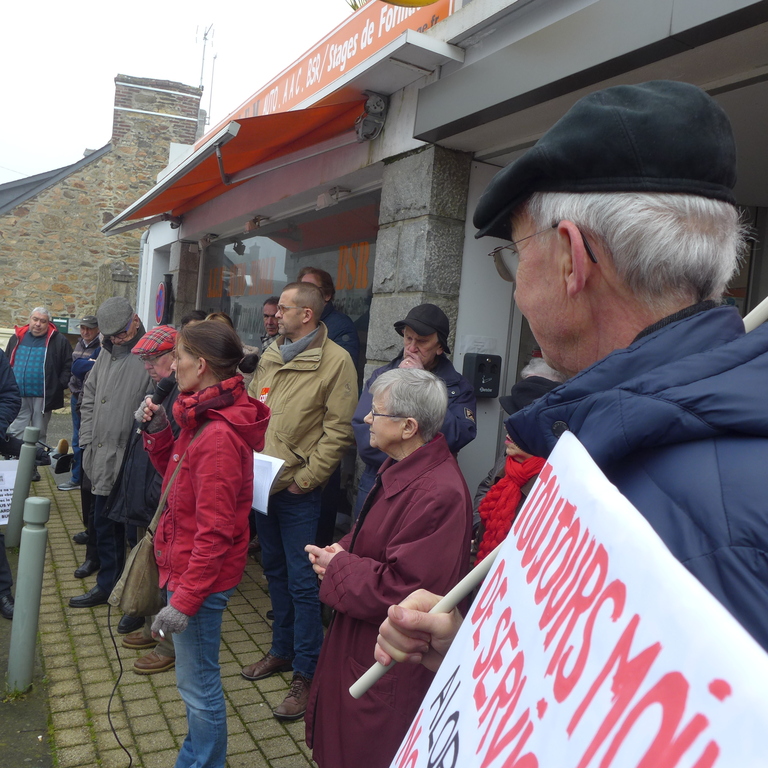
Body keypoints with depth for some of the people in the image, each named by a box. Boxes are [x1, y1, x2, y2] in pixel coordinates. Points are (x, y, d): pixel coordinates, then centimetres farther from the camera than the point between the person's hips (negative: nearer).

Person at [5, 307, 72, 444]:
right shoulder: (17, 338, 9)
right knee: (15, 433, 3)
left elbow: (69, 366, 0)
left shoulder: (59, 341, -1)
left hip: (43, 398, -3)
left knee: (39, 435, 9)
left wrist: (59, 385, -8)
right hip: (18, 396, 3)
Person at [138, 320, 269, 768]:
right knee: (197, 679, 25)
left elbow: (215, 531, -26)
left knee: (198, 685, 8)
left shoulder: (218, 436, -26)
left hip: (202, 578, -10)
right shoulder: (204, 418, 5)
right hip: (188, 567, 10)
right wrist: (159, 433, 1)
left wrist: (184, 600, -22)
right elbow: (178, 477, 15)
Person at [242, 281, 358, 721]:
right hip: (262, 483, 8)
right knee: (275, 571, 20)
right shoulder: (270, 357, 9)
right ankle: (282, 650, 38)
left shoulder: (336, 361, -13)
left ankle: (307, 675, 14)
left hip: (299, 491, -7)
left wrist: (306, 477, -16)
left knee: (302, 581, 0)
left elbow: (339, 430, -16)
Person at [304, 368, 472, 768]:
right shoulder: (400, 468, 2)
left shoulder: (438, 494, -31)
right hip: (361, 639, 9)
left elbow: (401, 587, -29)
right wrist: (341, 550, -4)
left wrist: (337, 567, -16)